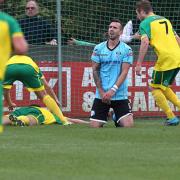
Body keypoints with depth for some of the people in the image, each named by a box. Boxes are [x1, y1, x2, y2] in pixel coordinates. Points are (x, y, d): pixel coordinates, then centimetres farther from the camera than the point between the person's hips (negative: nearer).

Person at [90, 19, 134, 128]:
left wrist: (112, 90, -17)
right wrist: (102, 92, -6)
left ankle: (117, 120, 21)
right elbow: (95, 70, 4)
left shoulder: (126, 50, -1)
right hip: (101, 96, 2)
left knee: (128, 125, -14)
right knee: (94, 126, -6)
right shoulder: (99, 48, 5)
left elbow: (124, 72, -7)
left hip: (120, 95, -2)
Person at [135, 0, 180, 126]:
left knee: (155, 88, 6)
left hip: (166, 59, -7)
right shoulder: (165, 20, 21)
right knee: (164, 87, 23)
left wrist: (139, 64, -16)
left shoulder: (145, 23, -2)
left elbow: (145, 42, -16)